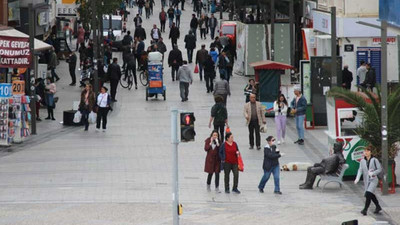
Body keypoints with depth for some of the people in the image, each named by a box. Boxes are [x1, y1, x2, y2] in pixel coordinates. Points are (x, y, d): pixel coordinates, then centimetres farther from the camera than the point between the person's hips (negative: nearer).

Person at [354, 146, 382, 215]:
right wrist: (357, 178, -17)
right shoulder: (362, 161, 3)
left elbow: (380, 169, -4)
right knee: (371, 195, 15)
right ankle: (378, 207, 34)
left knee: (368, 194, -18)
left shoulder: (374, 160, -8)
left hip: (373, 180, -5)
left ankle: (365, 209, -16)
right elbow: (360, 170, -2)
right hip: (366, 180, 5)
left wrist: (373, 173, -20)